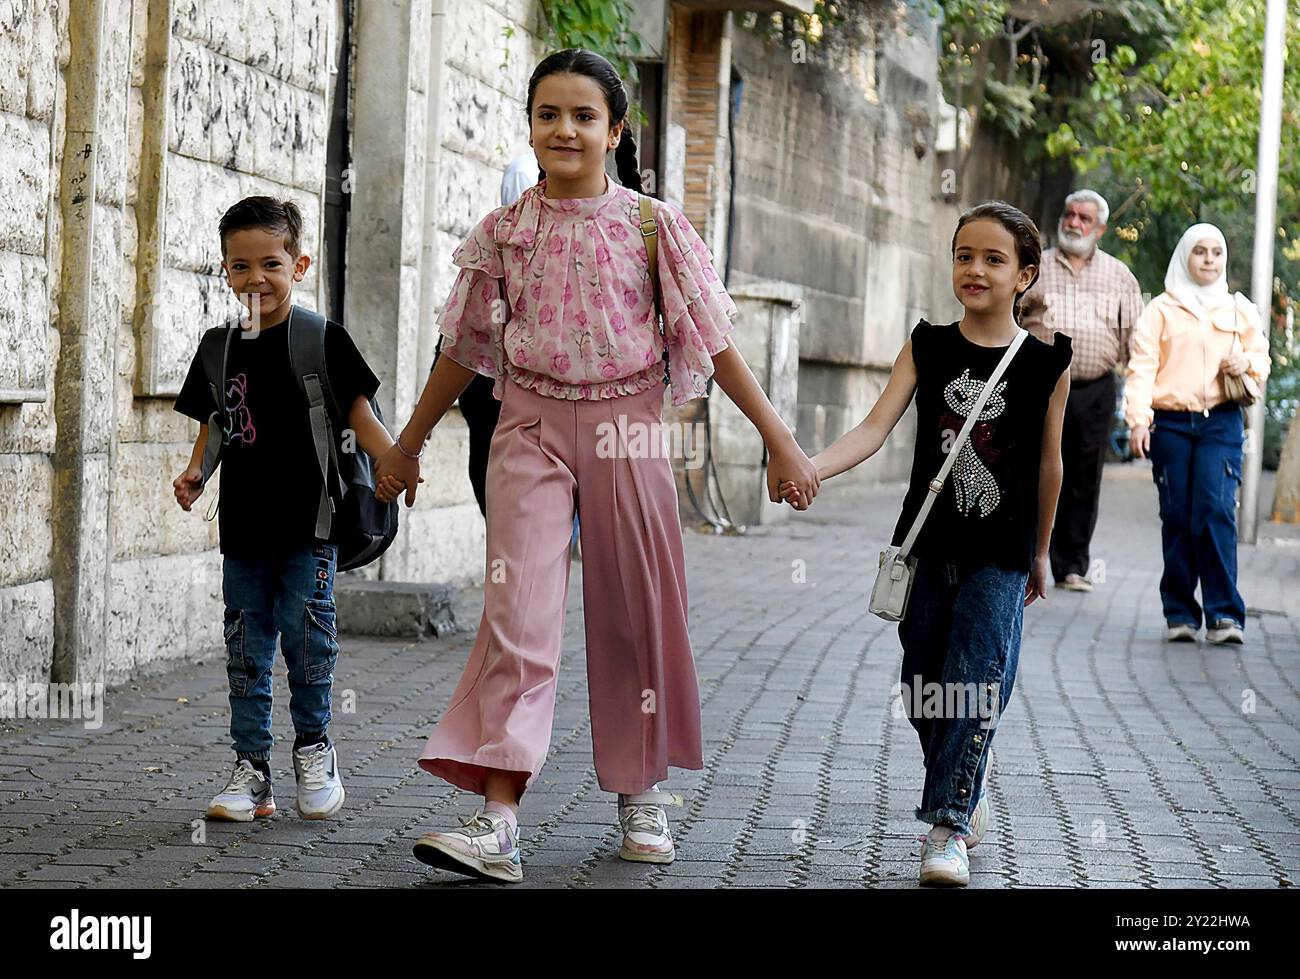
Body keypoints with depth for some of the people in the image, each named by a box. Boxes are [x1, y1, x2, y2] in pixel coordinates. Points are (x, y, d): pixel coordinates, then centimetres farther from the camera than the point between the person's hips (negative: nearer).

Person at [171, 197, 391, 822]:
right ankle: (250, 767, 14)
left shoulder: (321, 340, -4)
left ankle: (313, 746, 17)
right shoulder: (221, 347, 8)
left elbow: (357, 412, -3)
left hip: (308, 519, -4)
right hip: (243, 522, 4)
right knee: (246, 646, 7)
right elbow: (214, 423, 16)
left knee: (305, 630, -5)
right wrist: (196, 471, -1)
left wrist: (394, 460, -18)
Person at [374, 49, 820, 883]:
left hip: (625, 429, 0)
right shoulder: (505, 230, 4)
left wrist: (780, 439, -2)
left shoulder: (653, 225, -1)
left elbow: (712, 342, 1)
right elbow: (464, 349, 14)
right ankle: (498, 819, -20)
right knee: (519, 607, -13)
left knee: (634, 614, 8)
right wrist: (407, 445, 21)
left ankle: (642, 792, 27)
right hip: (530, 429, 0)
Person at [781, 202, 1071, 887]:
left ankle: (948, 825, -5)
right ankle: (968, 784, 34)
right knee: (922, 684, 10)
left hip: (1000, 554, -3)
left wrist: (1040, 552, 14)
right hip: (929, 544, 3)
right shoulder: (928, 347, 0)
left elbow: (1048, 464, 7)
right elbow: (876, 427, -10)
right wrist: (809, 469, -28)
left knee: (975, 682, -11)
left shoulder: (1047, 361, -3)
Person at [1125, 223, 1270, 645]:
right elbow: (1142, 366, 1)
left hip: (1221, 421, 0)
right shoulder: (1161, 309, 7)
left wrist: (1247, 364, -3)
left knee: (1215, 509, -14)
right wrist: (1138, 418, -11)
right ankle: (1179, 614, 8)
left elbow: (1261, 358, 21)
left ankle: (1224, 614, -14)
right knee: (1177, 517, 0)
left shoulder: (1240, 309, 14)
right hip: (1171, 421, 0)